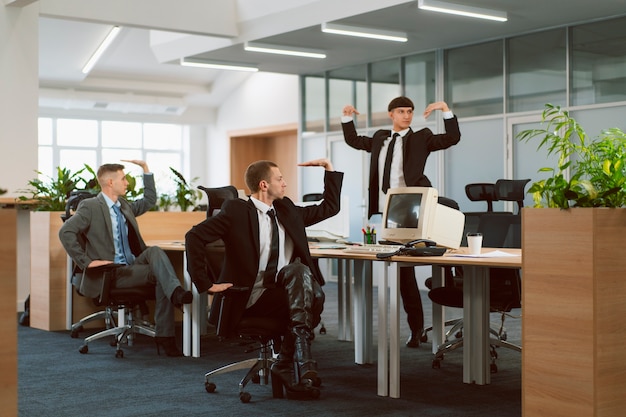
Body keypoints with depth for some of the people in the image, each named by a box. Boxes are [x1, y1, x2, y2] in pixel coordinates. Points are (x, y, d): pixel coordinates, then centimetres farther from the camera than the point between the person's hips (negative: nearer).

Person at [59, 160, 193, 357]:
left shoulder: (125, 206, 21)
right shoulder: (90, 206, -3)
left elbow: (149, 200, 33)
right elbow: (65, 232, -14)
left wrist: (145, 168, 25)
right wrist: (86, 261, -19)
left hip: (132, 266, 6)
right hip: (111, 273, -6)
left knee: (155, 251, -24)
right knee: (159, 272, -24)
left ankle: (176, 293, -38)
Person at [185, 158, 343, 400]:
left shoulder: (286, 209, 16)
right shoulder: (236, 210, -5)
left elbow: (329, 207, 23)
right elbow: (194, 237, -13)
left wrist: (328, 168, 16)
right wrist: (206, 284, -16)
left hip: (285, 288, 6)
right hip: (251, 296, -6)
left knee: (298, 269, -28)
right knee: (306, 298, -27)